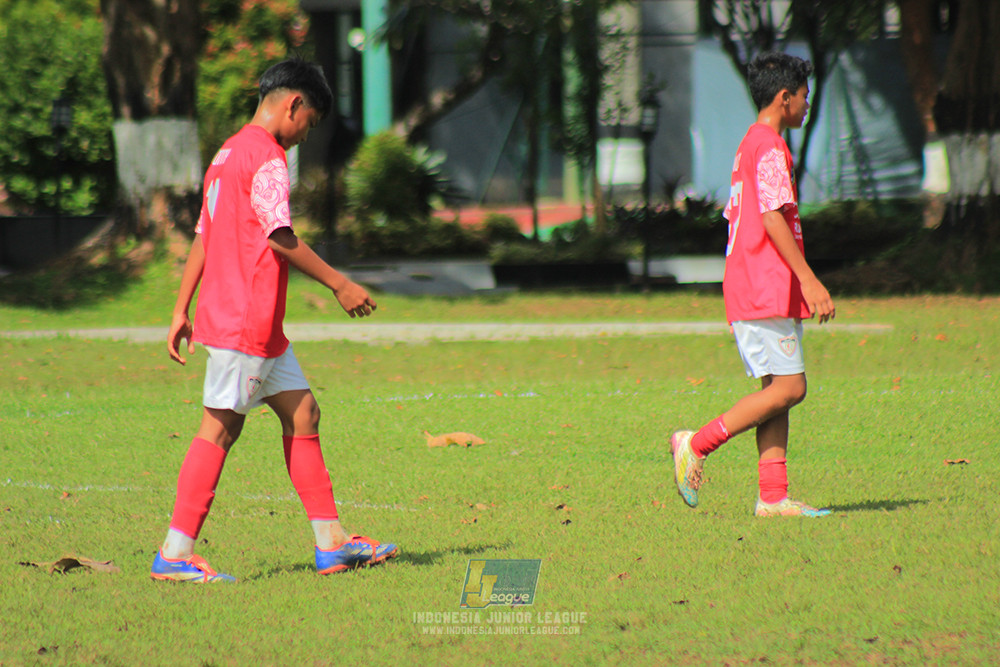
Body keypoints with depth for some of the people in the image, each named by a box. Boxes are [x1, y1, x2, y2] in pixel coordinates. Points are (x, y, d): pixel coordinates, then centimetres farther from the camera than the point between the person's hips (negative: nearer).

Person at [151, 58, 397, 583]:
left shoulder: (228, 153, 18)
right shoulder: (267, 157, -12)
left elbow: (202, 238, 19)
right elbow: (281, 239, -18)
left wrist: (181, 311, 20)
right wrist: (340, 285, -11)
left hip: (261, 325, 10)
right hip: (245, 319, -10)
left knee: (302, 413, 11)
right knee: (220, 427, -8)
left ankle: (332, 543, 12)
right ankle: (175, 554, -7)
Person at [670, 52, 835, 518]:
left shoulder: (749, 146, 21)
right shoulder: (770, 148, -10)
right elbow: (774, 218, -18)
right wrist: (809, 280, -20)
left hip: (748, 287, 10)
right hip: (766, 291, -10)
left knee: (778, 389, 6)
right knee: (788, 387, -11)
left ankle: (773, 496, 1)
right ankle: (696, 444, -10)